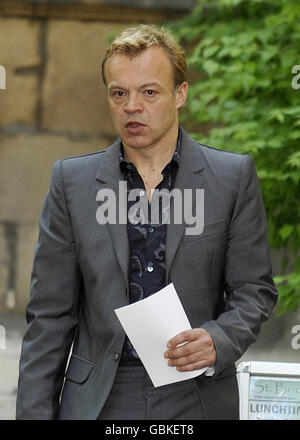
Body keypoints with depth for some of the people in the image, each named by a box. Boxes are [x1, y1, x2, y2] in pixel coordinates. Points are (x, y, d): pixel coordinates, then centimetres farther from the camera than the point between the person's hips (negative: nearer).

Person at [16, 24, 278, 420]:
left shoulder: (233, 176, 1)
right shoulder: (71, 180, 4)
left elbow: (255, 290, 4)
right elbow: (50, 314, 3)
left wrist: (219, 340, -16)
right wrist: (34, 414, -3)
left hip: (197, 401, 0)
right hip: (99, 403, 1)